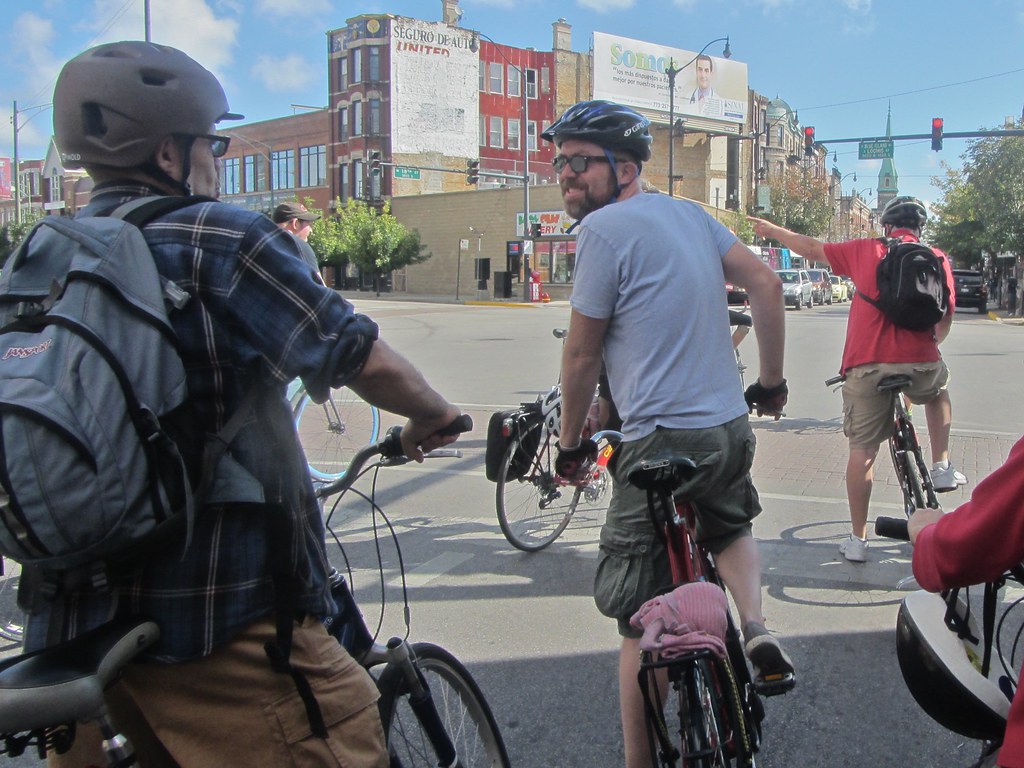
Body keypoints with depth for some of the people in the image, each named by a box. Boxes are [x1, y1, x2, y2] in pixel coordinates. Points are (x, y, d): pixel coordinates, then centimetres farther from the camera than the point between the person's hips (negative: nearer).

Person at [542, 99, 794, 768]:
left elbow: (582, 355, -7)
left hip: (663, 438, -8)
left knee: (640, 622, 4)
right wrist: (772, 381, 18)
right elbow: (767, 284, 9)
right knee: (731, 526, 37)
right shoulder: (689, 212, 11)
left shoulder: (606, 226, -11)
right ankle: (755, 626, 13)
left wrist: (571, 443, 6)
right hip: (731, 427, 8)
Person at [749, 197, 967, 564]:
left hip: (867, 365, -1)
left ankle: (857, 540, 12)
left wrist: (772, 230, 32)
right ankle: (942, 467, 26)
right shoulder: (937, 259, 9)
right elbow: (945, 320, 11)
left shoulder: (867, 250, 8)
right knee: (939, 386, 36)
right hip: (920, 365, 1)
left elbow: (812, 249, 17)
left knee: (863, 449, 8)